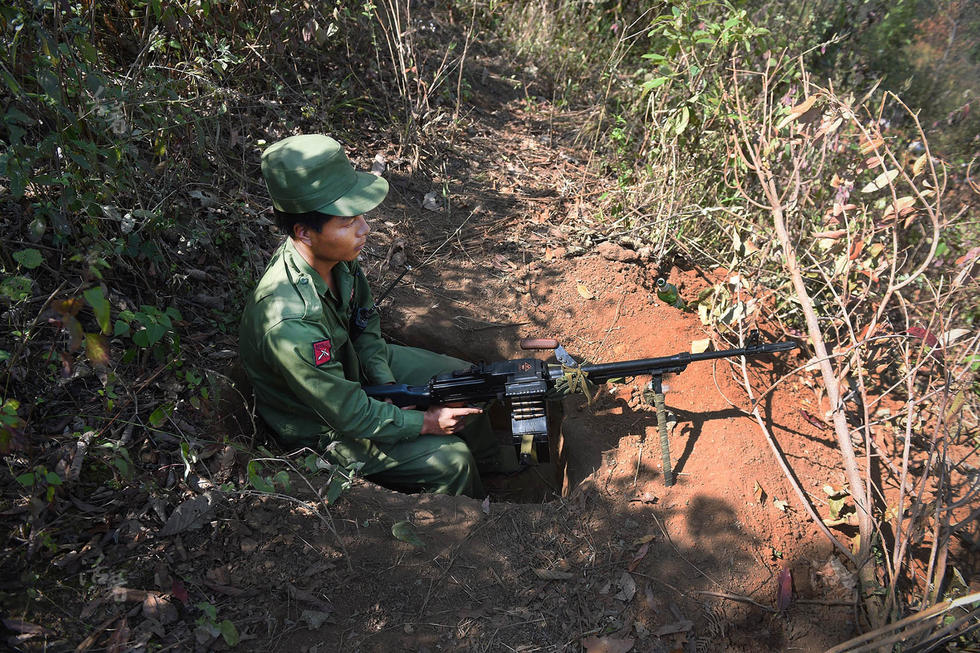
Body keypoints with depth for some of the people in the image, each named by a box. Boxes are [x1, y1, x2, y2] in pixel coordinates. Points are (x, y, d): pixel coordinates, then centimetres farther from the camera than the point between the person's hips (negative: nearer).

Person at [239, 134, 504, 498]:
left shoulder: (336, 253, -19)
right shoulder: (289, 324, -42)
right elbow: (351, 415, -30)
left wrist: (388, 385, -9)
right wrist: (425, 422, -18)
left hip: (354, 363, 8)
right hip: (324, 427, -7)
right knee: (451, 460, -11)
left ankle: (490, 466, 40)